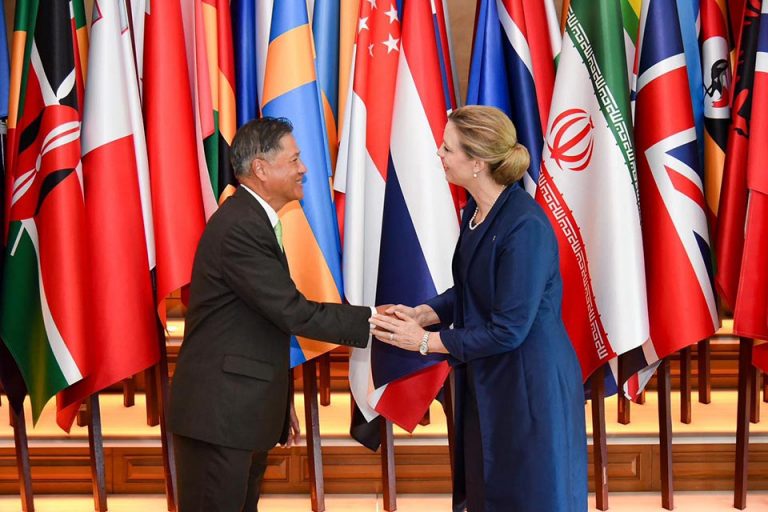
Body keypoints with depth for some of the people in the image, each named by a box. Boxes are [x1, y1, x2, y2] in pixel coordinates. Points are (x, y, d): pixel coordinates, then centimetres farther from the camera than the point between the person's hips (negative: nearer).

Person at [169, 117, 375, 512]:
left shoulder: (254, 220, 13)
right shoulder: (239, 228, -19)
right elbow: (294, 313, -22)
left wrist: (279, 400, 21)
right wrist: (372, 320, -15)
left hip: (245, 409, 10)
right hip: (218, 414, -10)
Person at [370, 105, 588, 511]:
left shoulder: (525, 226, -25)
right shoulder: (475, 209, 1)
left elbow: (508, 330, -23)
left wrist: (426, 341, -16)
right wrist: (422, 313, -3)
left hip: (530, 387, -8)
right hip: (485, 382, 8)